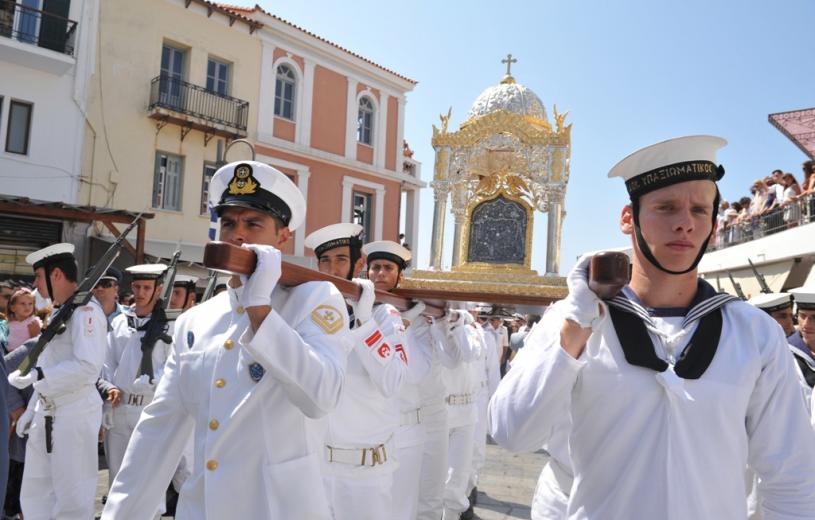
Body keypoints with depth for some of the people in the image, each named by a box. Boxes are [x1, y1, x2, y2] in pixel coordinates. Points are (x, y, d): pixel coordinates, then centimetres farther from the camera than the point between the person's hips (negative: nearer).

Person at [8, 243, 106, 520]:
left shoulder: (86, 311, -16)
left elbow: (88, 368, -25)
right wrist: (32, 409, 18)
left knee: (72, 496, 2)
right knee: (34, 492, 19)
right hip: (47, 412, 10)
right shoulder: (60, 311, 14)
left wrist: (36, 374, -25)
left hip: (75, 413, -10)